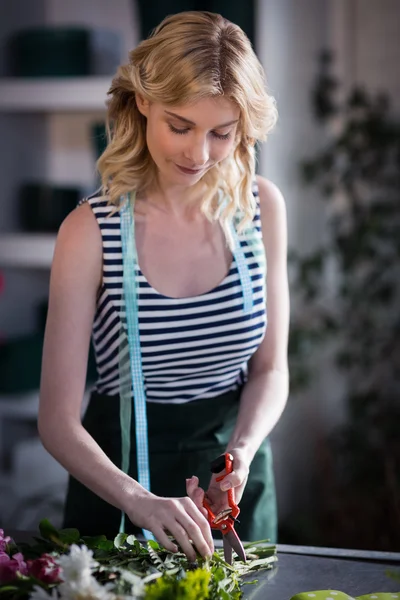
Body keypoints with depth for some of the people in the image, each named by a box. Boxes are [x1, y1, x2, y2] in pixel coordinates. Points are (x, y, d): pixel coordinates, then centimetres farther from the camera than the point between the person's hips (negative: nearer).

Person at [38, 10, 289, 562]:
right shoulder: (91, 231, -18)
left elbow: (270, 369, 1)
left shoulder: (262, 207, -7)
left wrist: (243, 450, -18)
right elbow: (58, 419, -19)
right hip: (121, 471, -3)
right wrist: (138, 501, -34)